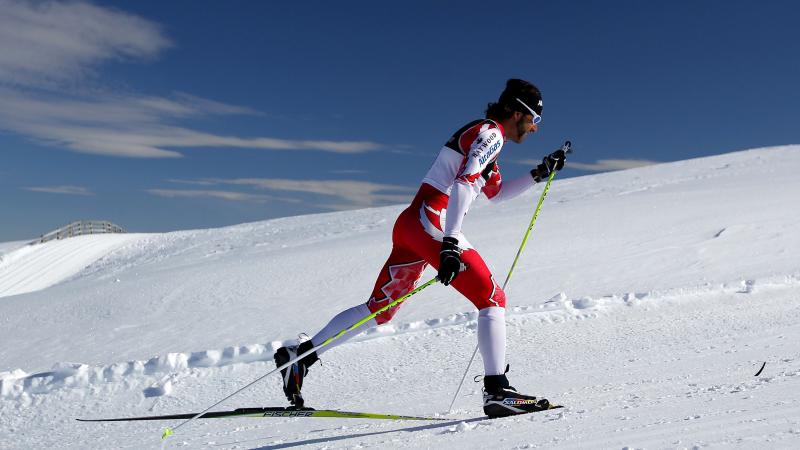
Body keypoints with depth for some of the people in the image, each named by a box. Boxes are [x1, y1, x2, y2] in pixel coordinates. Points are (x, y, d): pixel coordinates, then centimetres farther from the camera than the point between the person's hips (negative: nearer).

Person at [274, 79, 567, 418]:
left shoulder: (483, 136, 27)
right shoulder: (491, 133, -4)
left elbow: (496, 193, 37)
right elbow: (463, 184, -20)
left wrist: (539, 174, 31)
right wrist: (450, 244, -30)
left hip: (410, 223, 10)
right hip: (431, 223, -10)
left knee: (380, 309, 13)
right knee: (493, 300, -5)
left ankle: (301, 354, 15)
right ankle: (497, 390, -8)